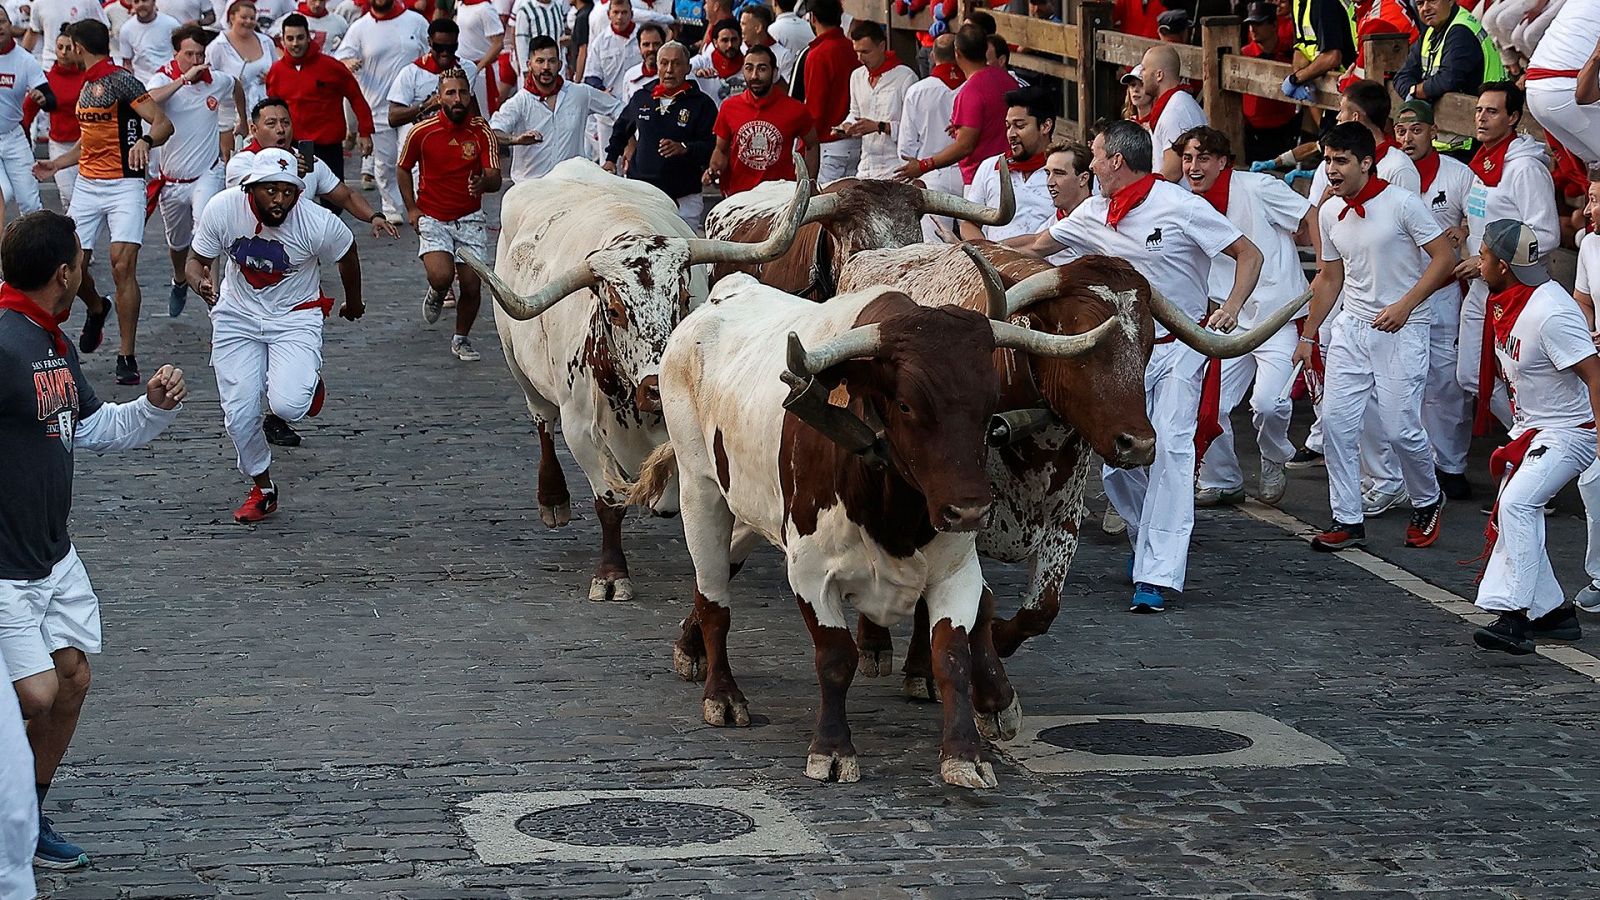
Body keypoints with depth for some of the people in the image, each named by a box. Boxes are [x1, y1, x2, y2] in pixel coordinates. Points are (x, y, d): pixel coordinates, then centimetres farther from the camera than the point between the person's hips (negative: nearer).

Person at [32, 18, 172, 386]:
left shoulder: (120, 80, -10)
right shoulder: (87, 85, 16)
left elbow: (163, 124, -19)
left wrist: (145, 141, -39)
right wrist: (56, 165, 33)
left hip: (125, 185, -8)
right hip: (87, 184, 8)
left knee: (123, 265, -16)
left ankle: (126, 356, -12)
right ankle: (96, 310, 37)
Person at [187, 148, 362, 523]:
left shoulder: (319, 223, -23)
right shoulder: (223, 209, -19)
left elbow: (347, 254, -1)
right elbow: (197, 260, -4)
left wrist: (353, 302, 18)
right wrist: (201, 283, -29)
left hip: (295, 318, -2)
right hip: (237, 318, 2)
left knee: (287, 406, -23)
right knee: (239, 414, -5)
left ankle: (309, 384, 17)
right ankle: (262, 488, 23)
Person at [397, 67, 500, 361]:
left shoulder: (482, 132, -7)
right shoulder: (422, 131, -8)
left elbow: (495, 179, -12)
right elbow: (404, 169, 8)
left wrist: (483, 183, -35)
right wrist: (411, 208, 0)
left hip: (470, 219, 1)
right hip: (432, 218, -1)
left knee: (472, 287, -1)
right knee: (441, 276, -24)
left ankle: (461, 339, 24)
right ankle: (435, 294, 15)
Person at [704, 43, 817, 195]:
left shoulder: (795, 110, -4)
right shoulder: (729, 107, 2)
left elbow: (812, 146, 11)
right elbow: (721, 150, 14)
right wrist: (713, 171, -6)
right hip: (737, 196, 2)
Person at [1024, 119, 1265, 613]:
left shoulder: (1180, 206, -13)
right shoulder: (1096, 213, 4)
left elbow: (1249, 254, -10)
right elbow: (1039, 246, 20)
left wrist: (1231, 307, -25)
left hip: (1179, 347, -5)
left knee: (1170, 451, -16)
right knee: (1115, 460, 2)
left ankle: (1156, 576, -18)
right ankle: (1151, 540, 30)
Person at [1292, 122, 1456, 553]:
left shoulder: (1403, 203, -12)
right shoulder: (1329, 213, 6)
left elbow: (1444, 257, -10)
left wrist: (1404, 305, -18)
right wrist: (1308, 336, 16)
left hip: (1402, 330, -6)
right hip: (1351, 328, 6)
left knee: (1400, 429, -8)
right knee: (1336, 422, -3)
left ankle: (1428, 503, 20)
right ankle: (1347, 520, 5)